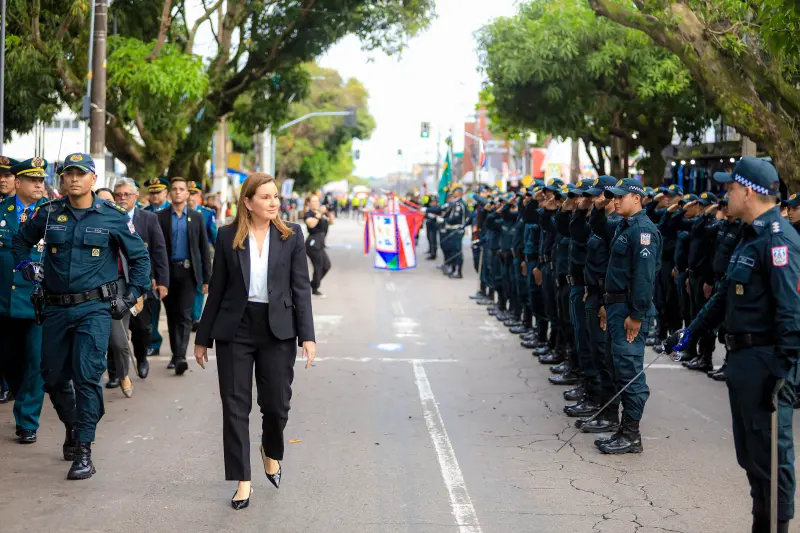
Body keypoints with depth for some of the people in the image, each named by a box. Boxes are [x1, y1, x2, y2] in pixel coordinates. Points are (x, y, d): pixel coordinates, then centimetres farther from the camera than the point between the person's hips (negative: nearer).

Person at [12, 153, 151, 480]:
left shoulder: (112, 217, -1)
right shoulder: (49, 214, 4)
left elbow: (139, 256, 8)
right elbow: (21, 241, 22)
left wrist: (134, 294, 2)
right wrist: (25, 265, 5)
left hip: (95, 308, -3)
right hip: (56, 308, 3)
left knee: (87, 376, -11)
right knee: (53, 376, 11)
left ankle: (84, 450, -6)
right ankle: (71, 426, 38)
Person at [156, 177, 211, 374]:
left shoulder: (196, 218, 8)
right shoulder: (160, 217, 4)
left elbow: (204, 249, 8)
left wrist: (207, 278, 3)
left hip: (188, 271, -1)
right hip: (168, 271, 1)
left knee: (184, 314, -10)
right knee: (171, 315, 8)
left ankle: (180, 356, -17)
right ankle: (175, 355, 18)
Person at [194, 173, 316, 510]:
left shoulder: (291, 236, 1)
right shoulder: (228, 237, 1)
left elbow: (301, 287, 0)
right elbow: (217, 289, 6)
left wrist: (307, 335, -7)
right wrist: (203, 337, 7)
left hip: (277, 330, 0)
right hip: (235, 330, 0)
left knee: (276, 404, 3)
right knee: (235, 406, 1)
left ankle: (272, 453, 36)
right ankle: (242, 481, 10)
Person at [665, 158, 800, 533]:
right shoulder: (751, 236, 16)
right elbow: (727, 294, 24)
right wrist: (691, 331, 25)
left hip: (765, 364, -10)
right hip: (742, 360, 10)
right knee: (750, 451, 16)